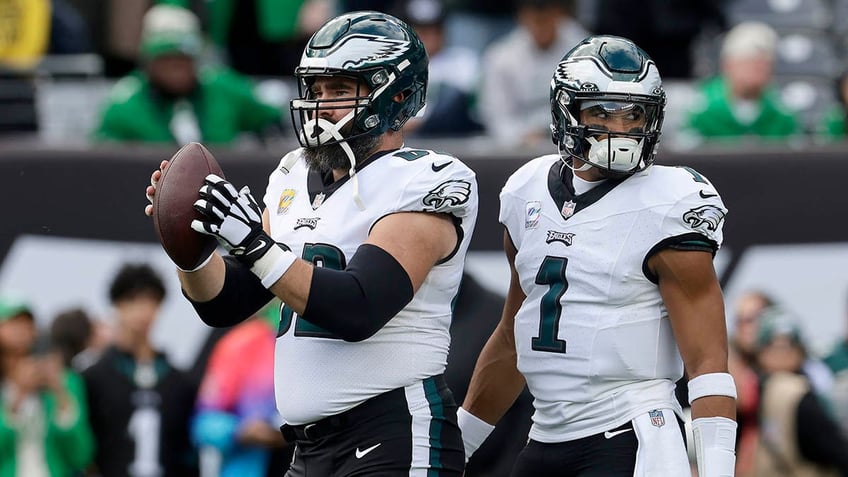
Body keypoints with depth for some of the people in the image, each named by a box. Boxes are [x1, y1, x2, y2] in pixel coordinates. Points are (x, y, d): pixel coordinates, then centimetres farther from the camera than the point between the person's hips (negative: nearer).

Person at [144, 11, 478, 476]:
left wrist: (256, 246, -26)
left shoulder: (423, 183, -8)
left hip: (397, 439, -8)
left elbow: (358, 310, -20)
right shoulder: (296, 178, 15)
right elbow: (223, 304, 14)